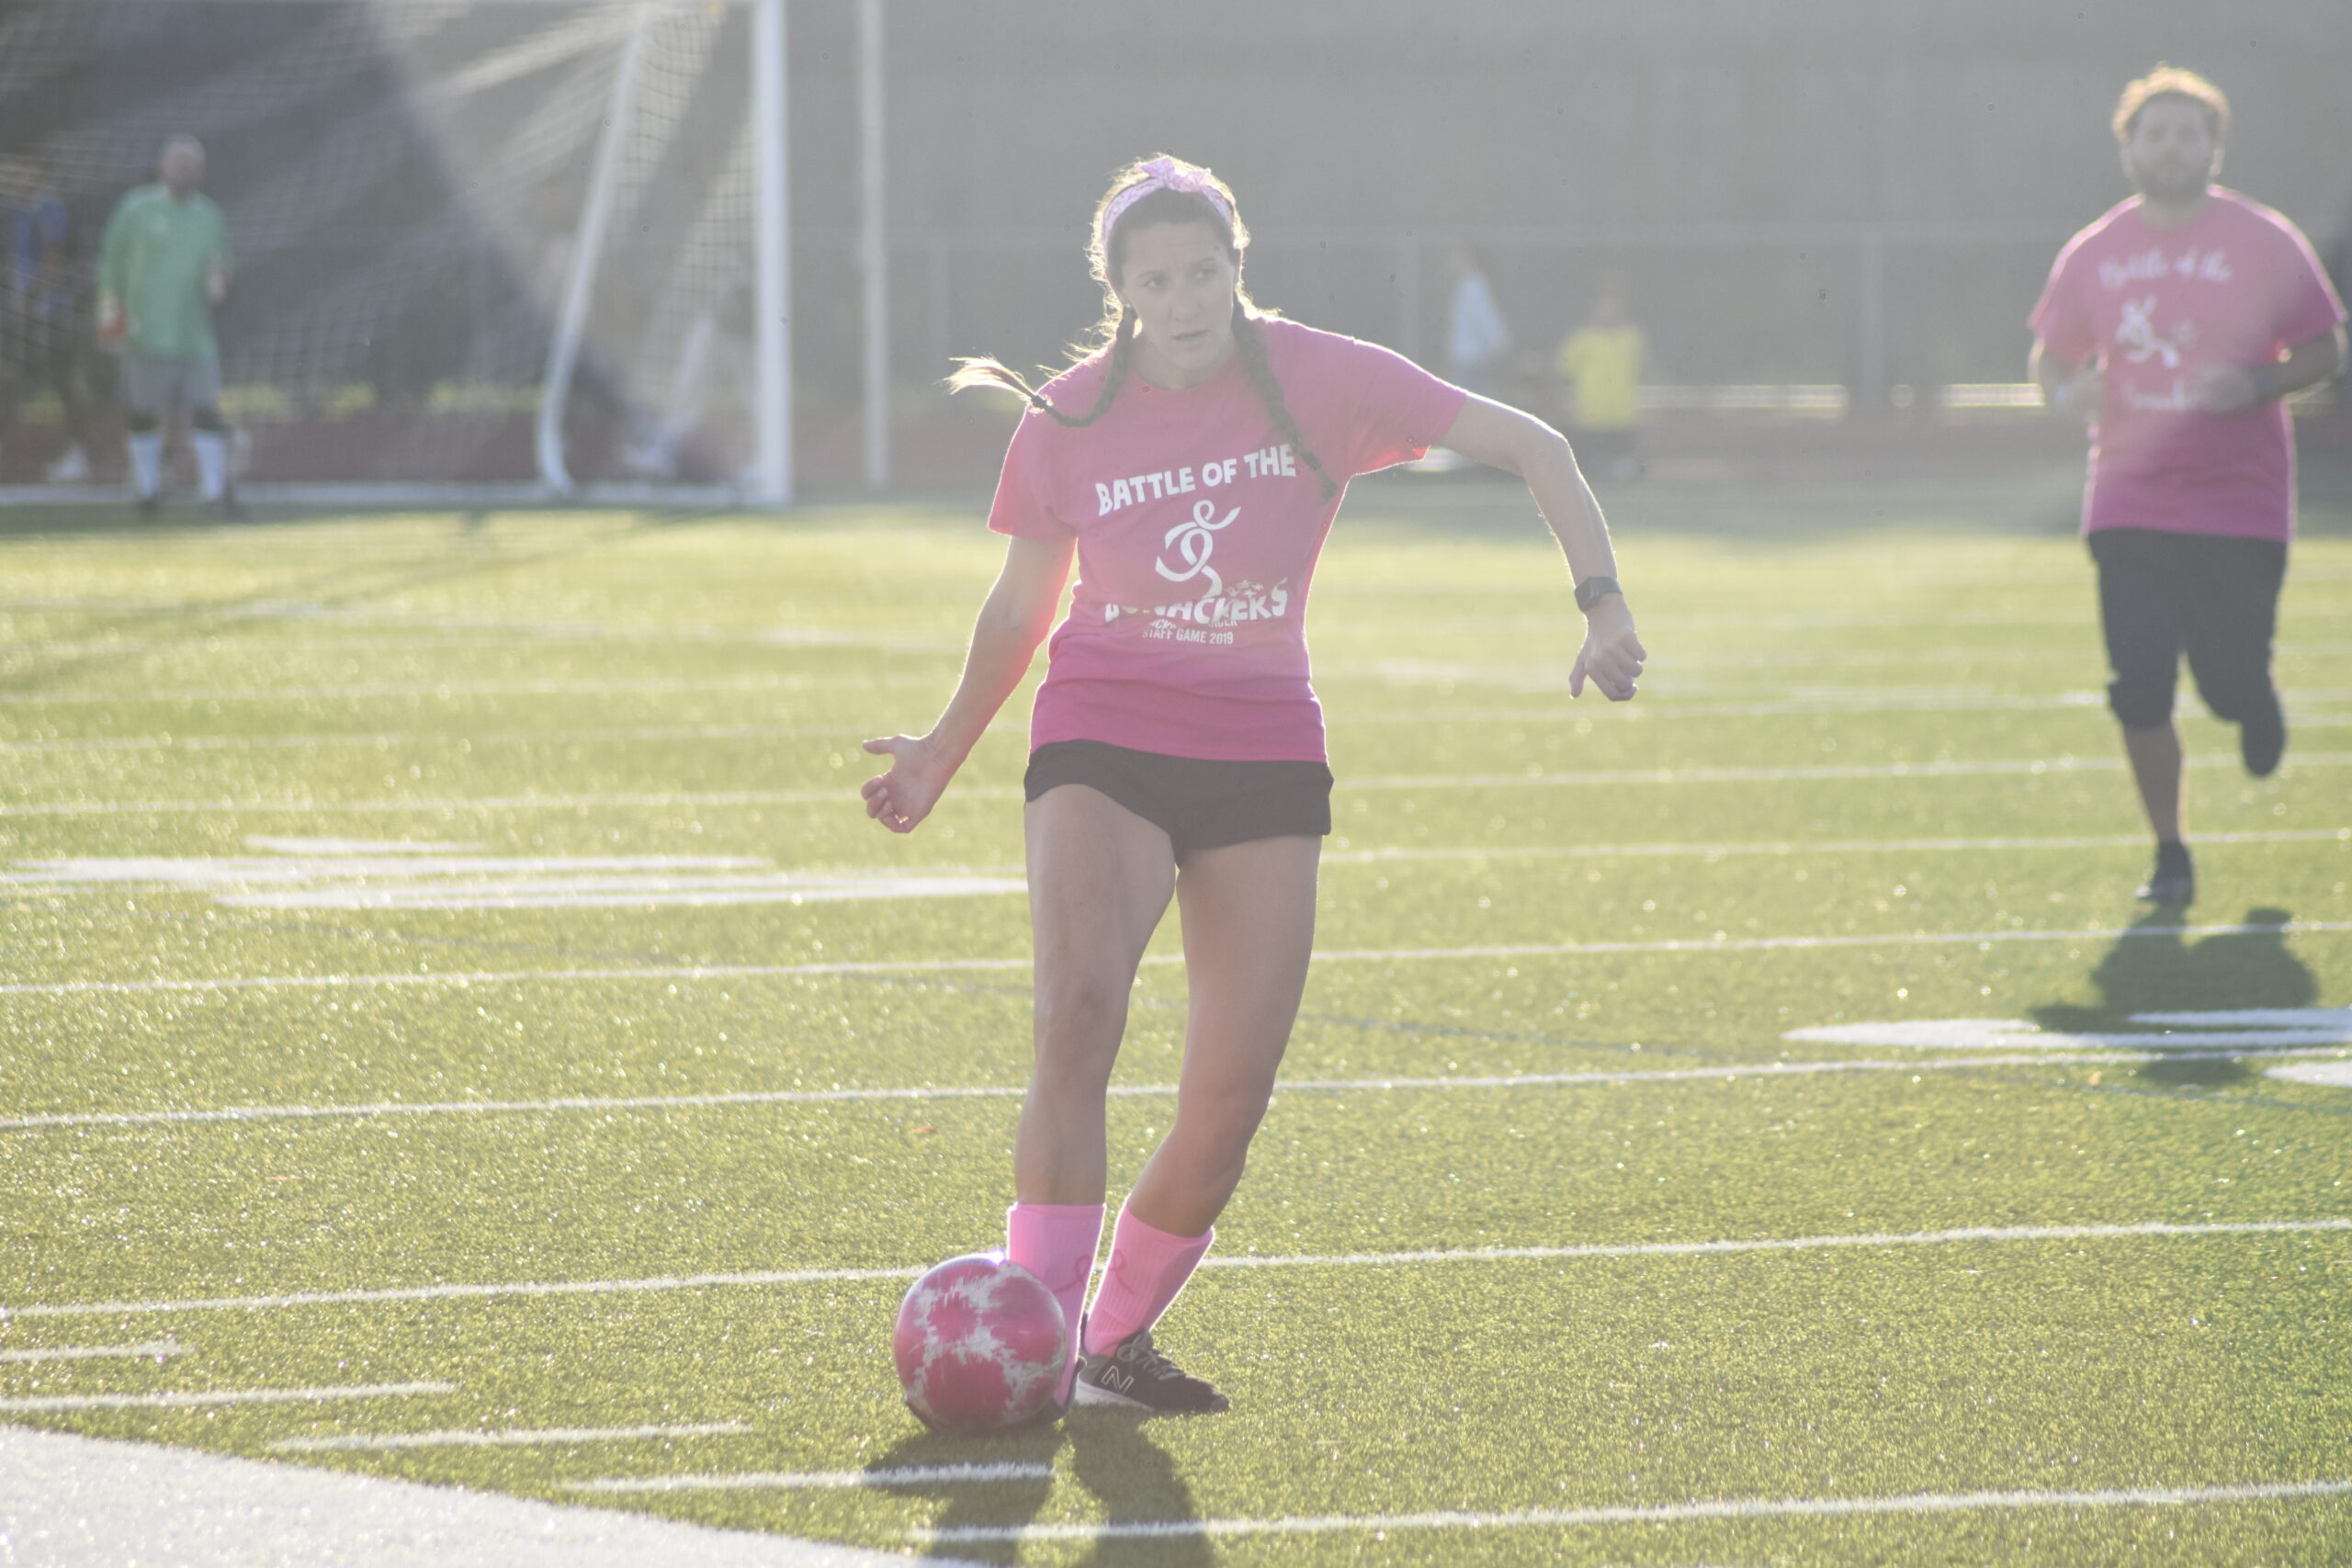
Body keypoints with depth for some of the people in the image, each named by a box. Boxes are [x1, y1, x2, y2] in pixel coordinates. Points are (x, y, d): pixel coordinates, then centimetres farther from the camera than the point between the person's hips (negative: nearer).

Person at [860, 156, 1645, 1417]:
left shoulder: (1318, 380, -6)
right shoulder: (1068, 424, -3)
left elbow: (1530, 448, -1)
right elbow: (1022, 605, 14)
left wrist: (1601, 601, -12)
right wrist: (946, 748, 18)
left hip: (1265, 754, 1)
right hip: (1103, 743, -1)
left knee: (1231, 1099, -4)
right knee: (1078, 1020, -25)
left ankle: (1115, 1339, 16)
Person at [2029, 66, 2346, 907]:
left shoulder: (2263, 243, -2)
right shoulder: (2093, 255, 6)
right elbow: (2049, 356, 16)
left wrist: (2256, 383, -18)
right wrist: (2065, 390, -8)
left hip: (2240, 501, -2)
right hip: (2129, 508, 2)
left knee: (2231, 683, -6)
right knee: (2139, 691, -4)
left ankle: (2255, 704, 33)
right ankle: (2170, 855, 11)